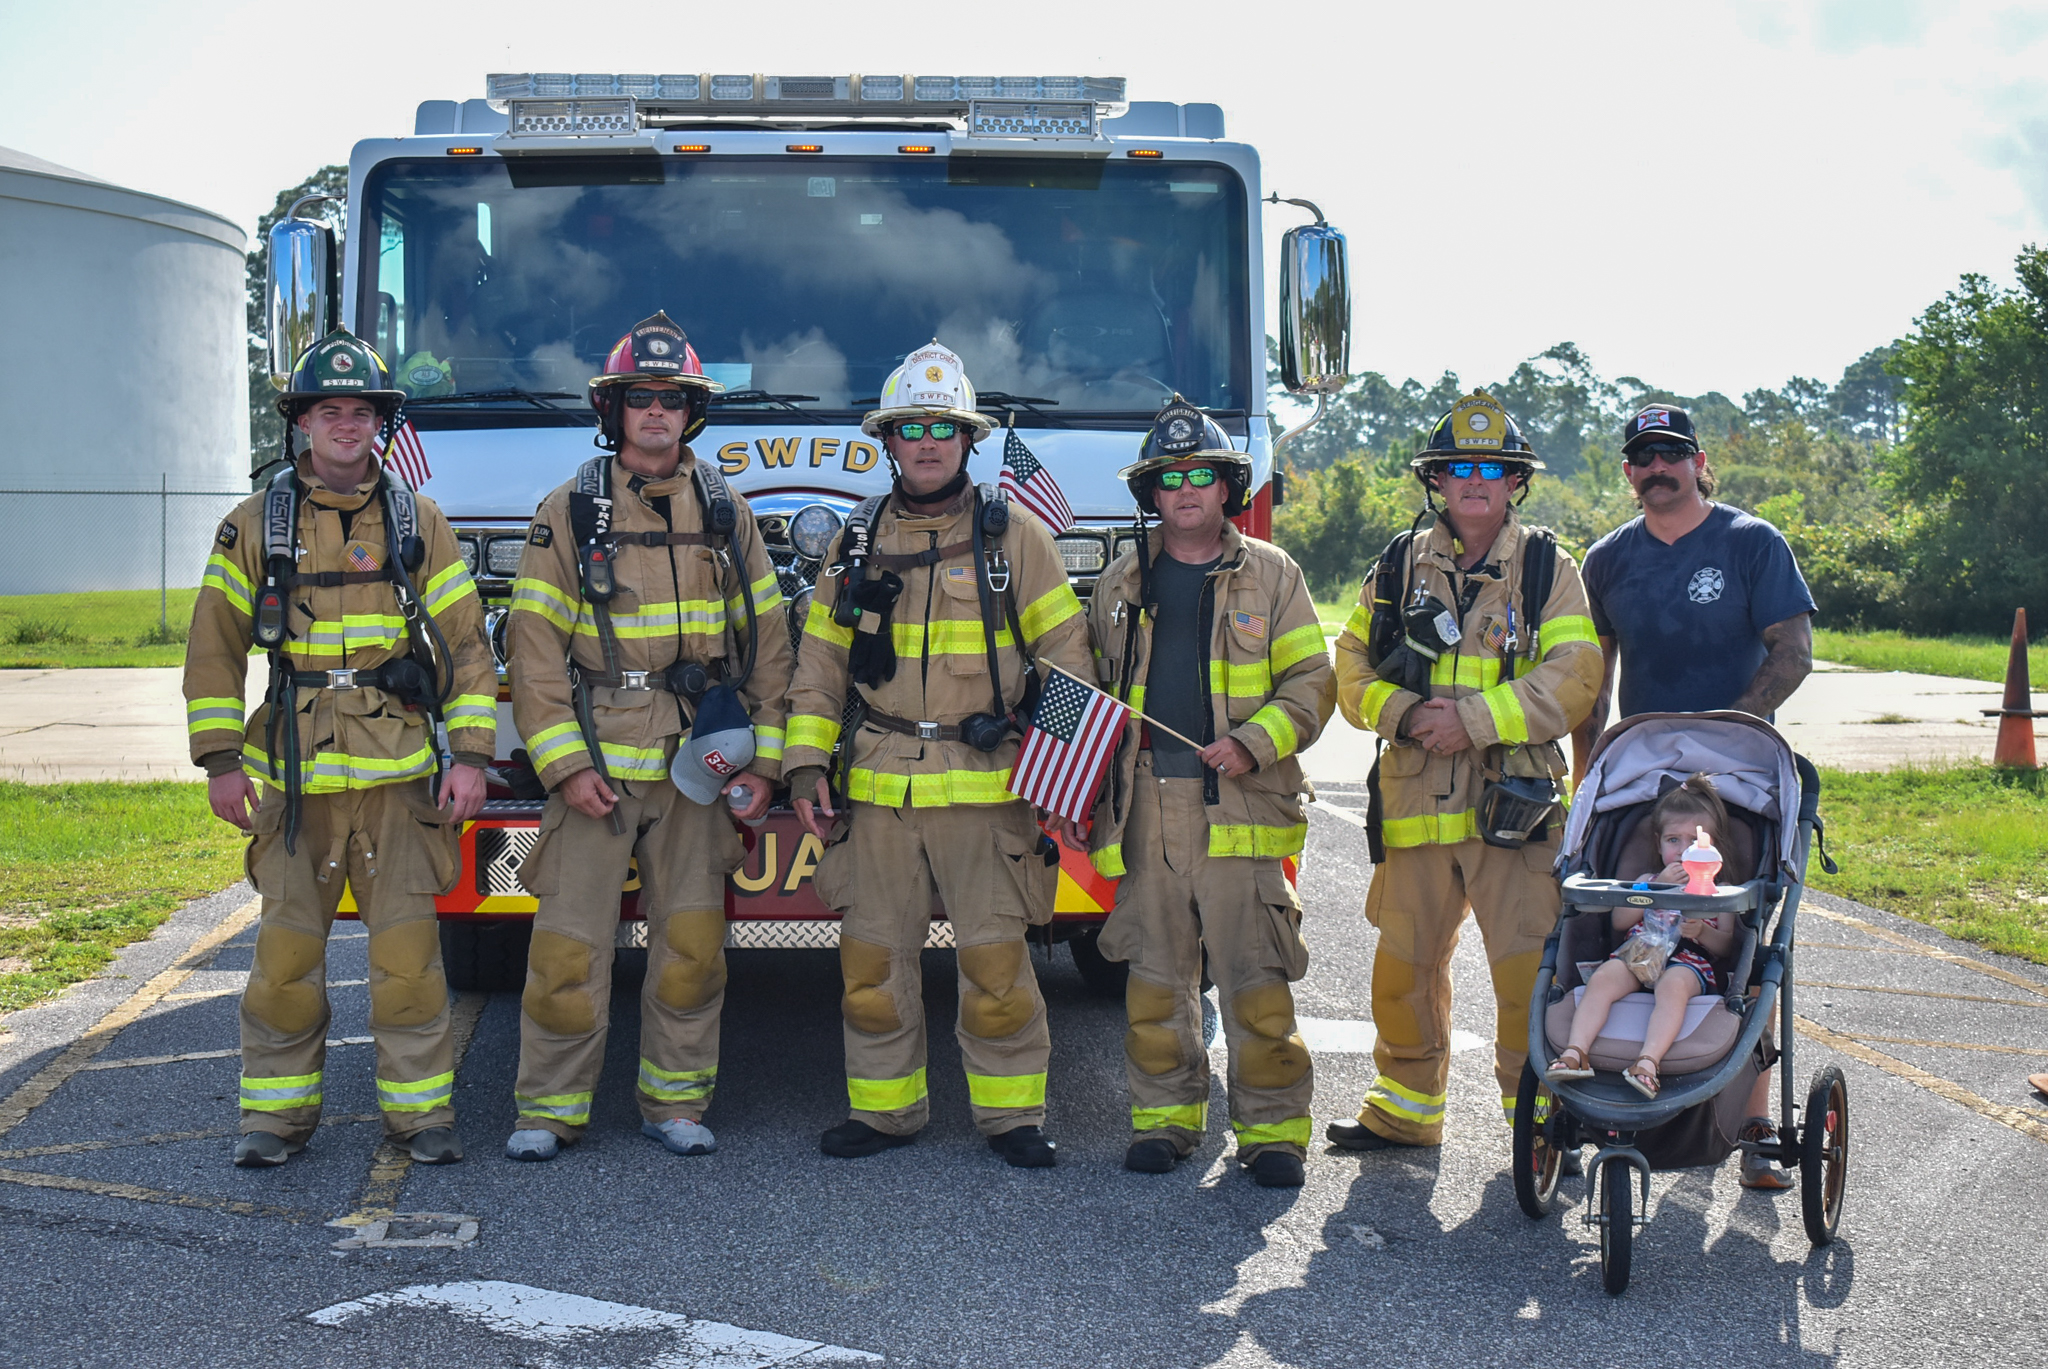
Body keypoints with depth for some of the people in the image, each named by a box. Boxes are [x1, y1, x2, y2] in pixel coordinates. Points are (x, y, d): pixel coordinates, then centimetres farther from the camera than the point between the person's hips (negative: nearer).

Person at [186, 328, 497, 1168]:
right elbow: (214, 649, 8)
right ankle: (277, 1114, 14)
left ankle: (419, 1112, 8)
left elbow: (466, 646, 6)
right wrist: (220, 760, 2)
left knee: (408, 951, -2)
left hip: (400, 780, 0)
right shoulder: (255, 525, 6)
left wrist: (471, 756, -1)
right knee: (286, 950, 2)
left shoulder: (418, 522, 6)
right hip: (294, 777, 0)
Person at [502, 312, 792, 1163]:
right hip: (594, 764, -2)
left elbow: (766, 640, 11)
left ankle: (675, 1100, 18)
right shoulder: (569, 513, 2)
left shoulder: (724, 514, 9)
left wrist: (763, 758, 3)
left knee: (692, 942, 5)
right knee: (571, 941, -2)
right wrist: (563, 764, -10)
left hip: (696, 765, 2)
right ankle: (549, 1108, 10)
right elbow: (535, 647, -1)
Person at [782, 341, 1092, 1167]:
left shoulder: (1012, 534, 5)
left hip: (986, 789, -3)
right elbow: (820, 661, 14)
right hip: (878, 790, 3)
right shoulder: (857, 541, 12)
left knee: (994, 959, -3)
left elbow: (1065, 653, 4)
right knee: (874, 957, 5)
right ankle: (885, 1108, 19)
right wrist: (806, 765, 5)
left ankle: (1011, 1114, 11)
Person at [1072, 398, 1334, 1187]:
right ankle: (1164, 1116, 17)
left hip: (1239, 808, -3)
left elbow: (1310, 683, 3)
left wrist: (1252, 743, -12)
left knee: (1256, 981, -5)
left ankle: (1272, 1129, 3)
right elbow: (1091, 698, 21)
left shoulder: (1271, 576, 8)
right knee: (1155, 976, 6)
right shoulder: (1121, 585, 16)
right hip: (1144, 809, 3)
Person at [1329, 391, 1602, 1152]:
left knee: (1530, 968, -5)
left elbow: (1572, 678, -6)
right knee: (1403, 966, 10)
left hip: (1513, 803, -3)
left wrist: (1473, 718, -15)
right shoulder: (1400, 566, 12)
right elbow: (1353, 667, 11)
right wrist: (1405, 714, -9)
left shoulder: (1547, 568, 4)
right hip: (1416, 801, 3)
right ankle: (1405, 1109, 27)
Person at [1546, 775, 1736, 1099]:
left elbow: (1727, 946, 9)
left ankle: (1648, 1061, -55)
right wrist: (1659, 886, 0)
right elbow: (1619, 920, 8)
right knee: (1602, 978, -31)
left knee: (1672, 985, -39)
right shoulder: (1648, 880, 27)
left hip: (1689, 960, -3)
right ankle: (1576, 1051, -42)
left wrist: (1702, 932, -14)